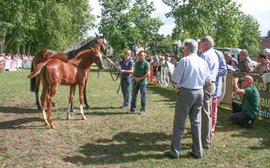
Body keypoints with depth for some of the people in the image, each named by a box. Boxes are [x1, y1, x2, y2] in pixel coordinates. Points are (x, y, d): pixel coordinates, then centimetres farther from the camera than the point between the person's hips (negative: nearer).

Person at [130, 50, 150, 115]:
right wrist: (134, 77, -2)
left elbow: (148, 74, -13)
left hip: (142, 82, -6)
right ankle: (133, 109, 16)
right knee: (134, 95, 7)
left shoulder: (146, 63, -7)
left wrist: (140, 78, -15)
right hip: (135, 81, 6)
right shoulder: (136, 63, 13)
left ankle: (143, 110, 10)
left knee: (143, 96, 1)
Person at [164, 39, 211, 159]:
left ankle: (175, 151, 11)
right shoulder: (203, 62, 5)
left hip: (186, 92, -5)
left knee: (179, 123, 4)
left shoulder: (184, 61, -13)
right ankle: (198, 151, 20)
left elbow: (174, 81, -12)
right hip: (200, 92, 6)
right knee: (196, 122, 14)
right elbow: (207, 80, 12)